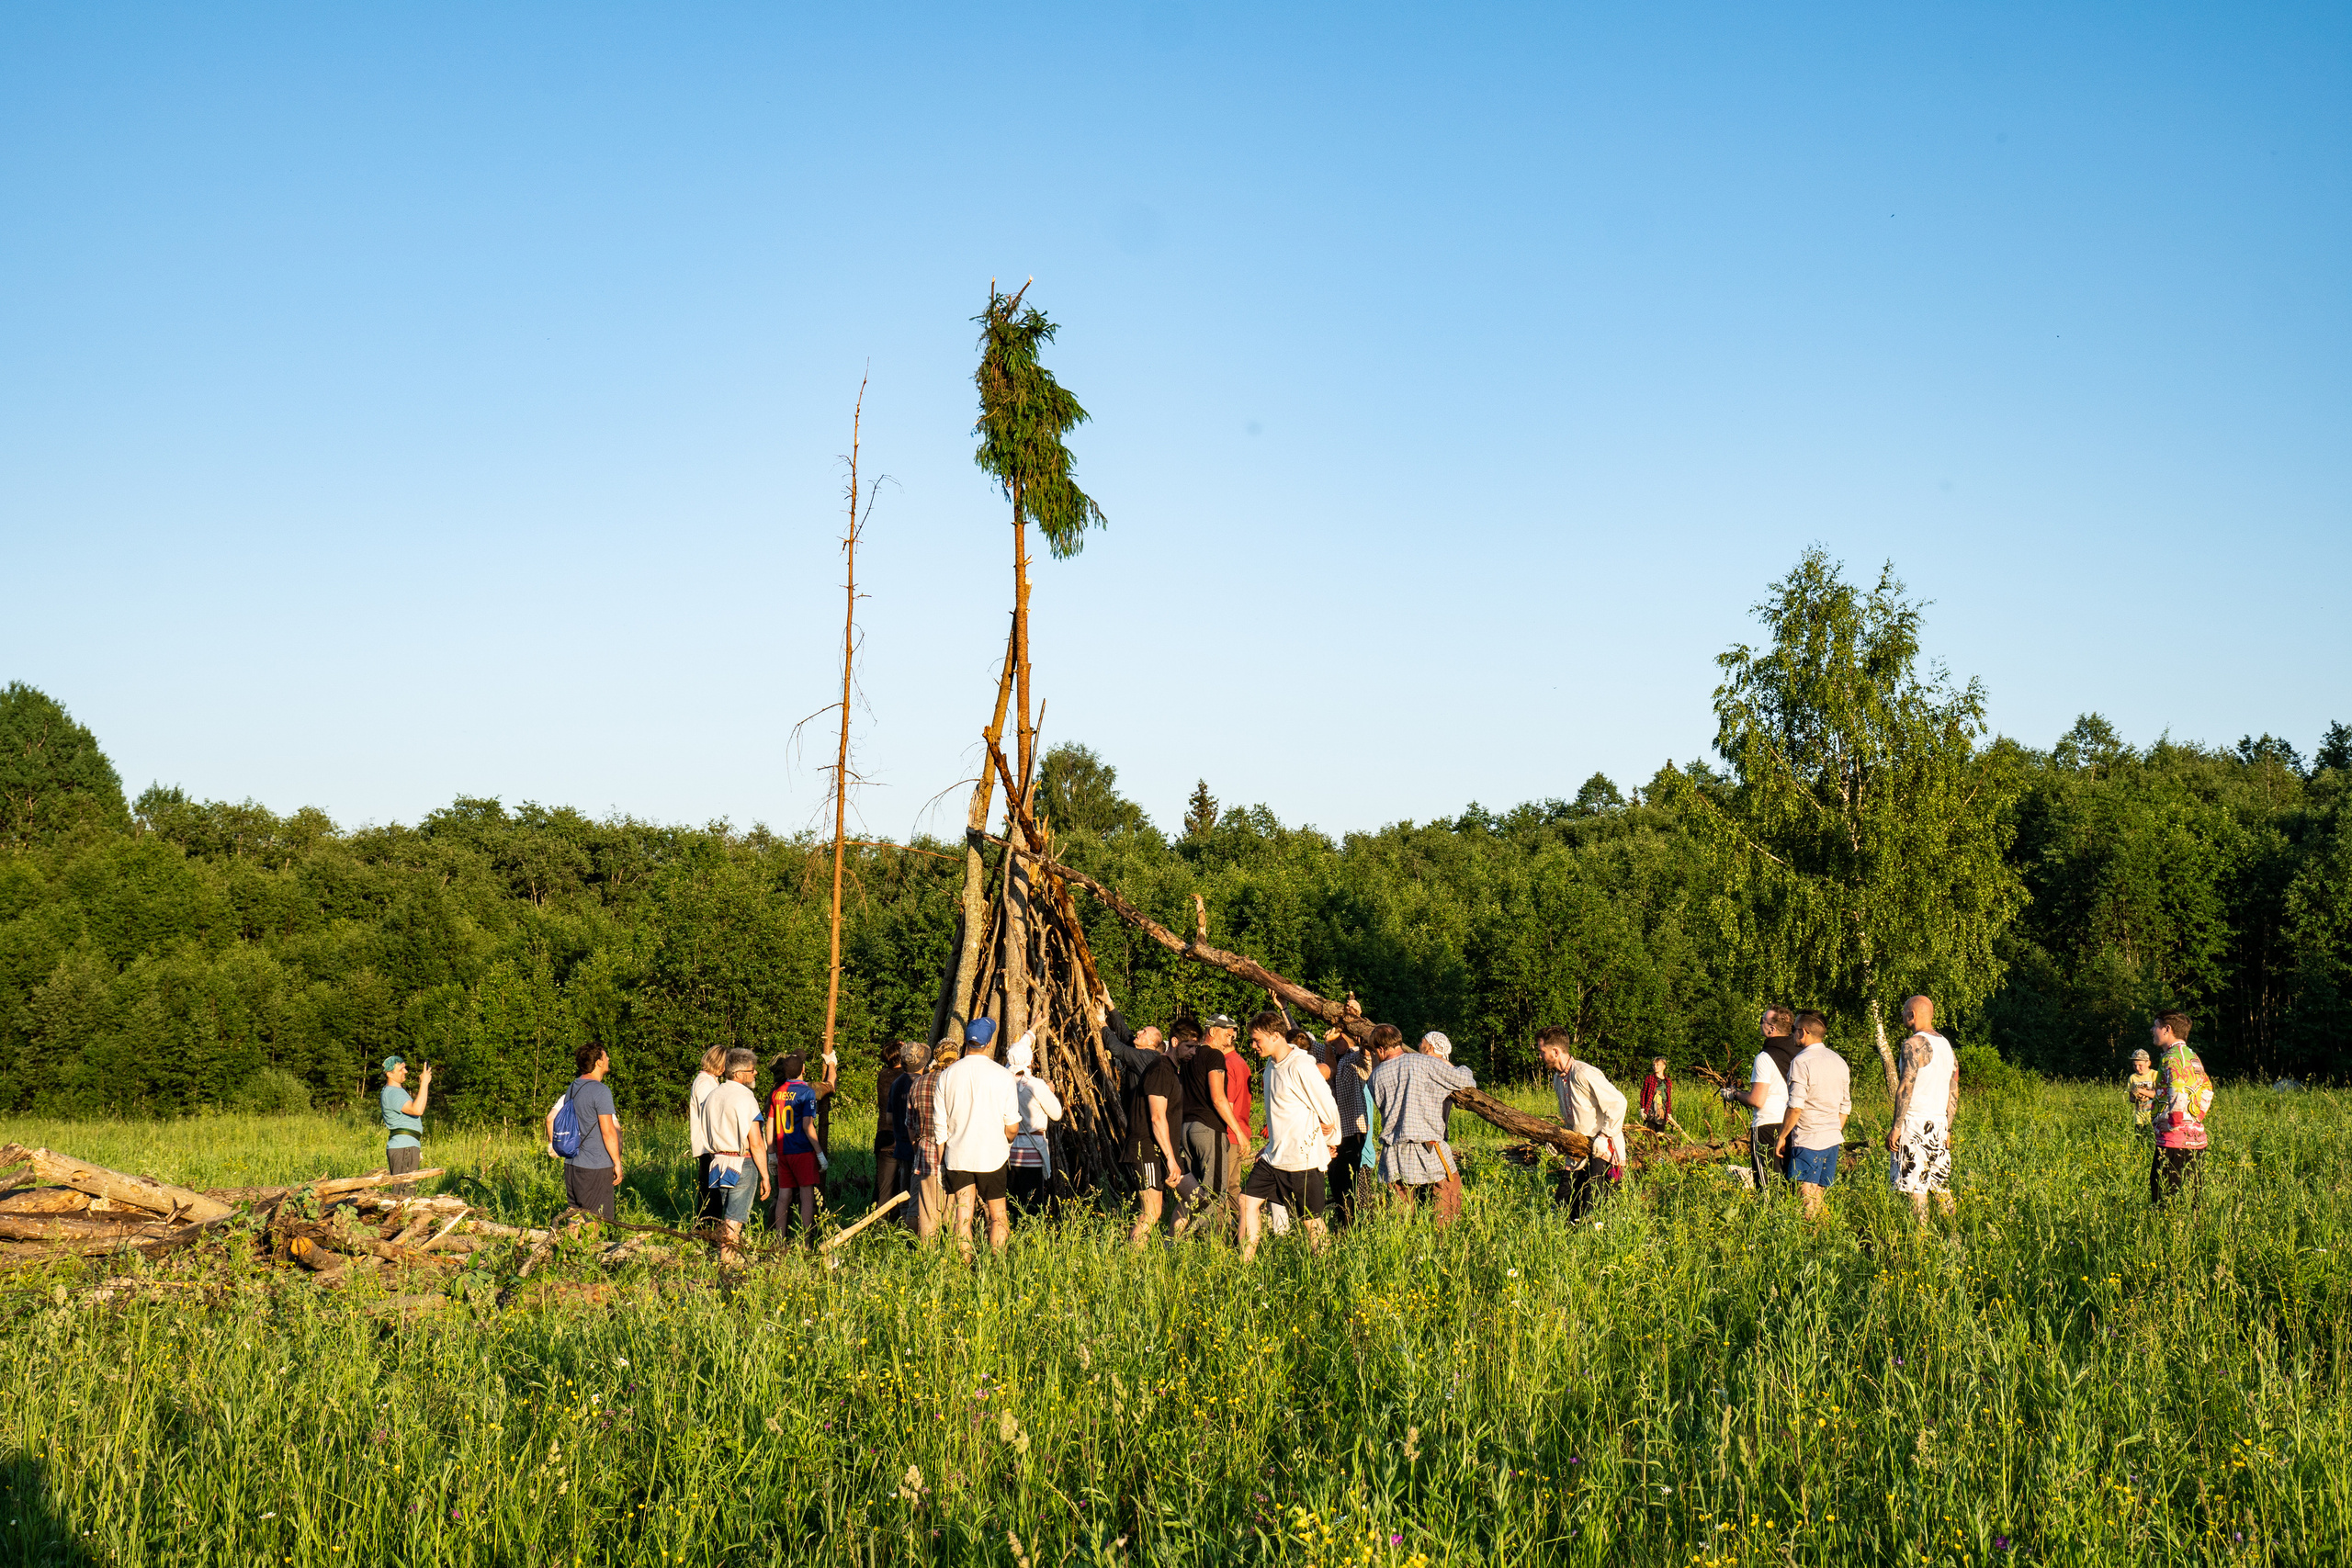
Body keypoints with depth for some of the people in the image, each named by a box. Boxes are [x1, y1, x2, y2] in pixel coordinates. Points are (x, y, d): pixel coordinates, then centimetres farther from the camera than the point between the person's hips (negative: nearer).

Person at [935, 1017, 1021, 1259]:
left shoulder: (947, 1075, 0)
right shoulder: (1002, 1076, -7)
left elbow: (940, 1125, 4)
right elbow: (1012, 1126, -4)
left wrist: (939, 1158, 15)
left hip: (957, 1156, 2)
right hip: (992, 1157, -2)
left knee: (962, 1216, 3)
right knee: (998, 1216, 7)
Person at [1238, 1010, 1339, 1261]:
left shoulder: (1301, 1067, -18)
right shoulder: (1271, 1066, 10)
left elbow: (1329, 1109, -13)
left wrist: (1331, 1143, 1)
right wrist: (1272, 1146, 18)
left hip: (1304, 1158, -9)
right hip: (1274, 1156, 9)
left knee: (1311, 1220, 0)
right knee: (1248, 1201, 4)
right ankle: (1245, 1263, 9)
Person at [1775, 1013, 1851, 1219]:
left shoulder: (1801, 1061, -11)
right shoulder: (1839, 1061, 12)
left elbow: (1795, 1107, -16)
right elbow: (1845, 1107, 16)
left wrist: (1782, 1137, -7)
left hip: (1808, 1140, -7)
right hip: (1833, 1139, 7)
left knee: (1806, 1200, -6)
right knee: (1821, 1199, 11)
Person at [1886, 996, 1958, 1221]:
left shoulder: (1915, 1043, -10)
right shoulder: (1945, 1044, 15)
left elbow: (1906, 1087, -16)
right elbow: (1954, 1092, 18)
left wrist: (1896, 1127, -15)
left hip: (1916, 1124, -8)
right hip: (1940, 1124, 8)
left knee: (1914, 1188, -7)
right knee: (1940, 1185, 12)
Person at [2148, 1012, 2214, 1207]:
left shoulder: (2172, 1057, -12)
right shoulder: (2192, 1056, 19)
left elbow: (2178, 1091, -26)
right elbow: (2207, 1089, 24)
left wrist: (2172, 1123, -17)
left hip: (2175, 1140, -10)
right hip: (2196, 1138, 10)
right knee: (2190, 1202, 12)